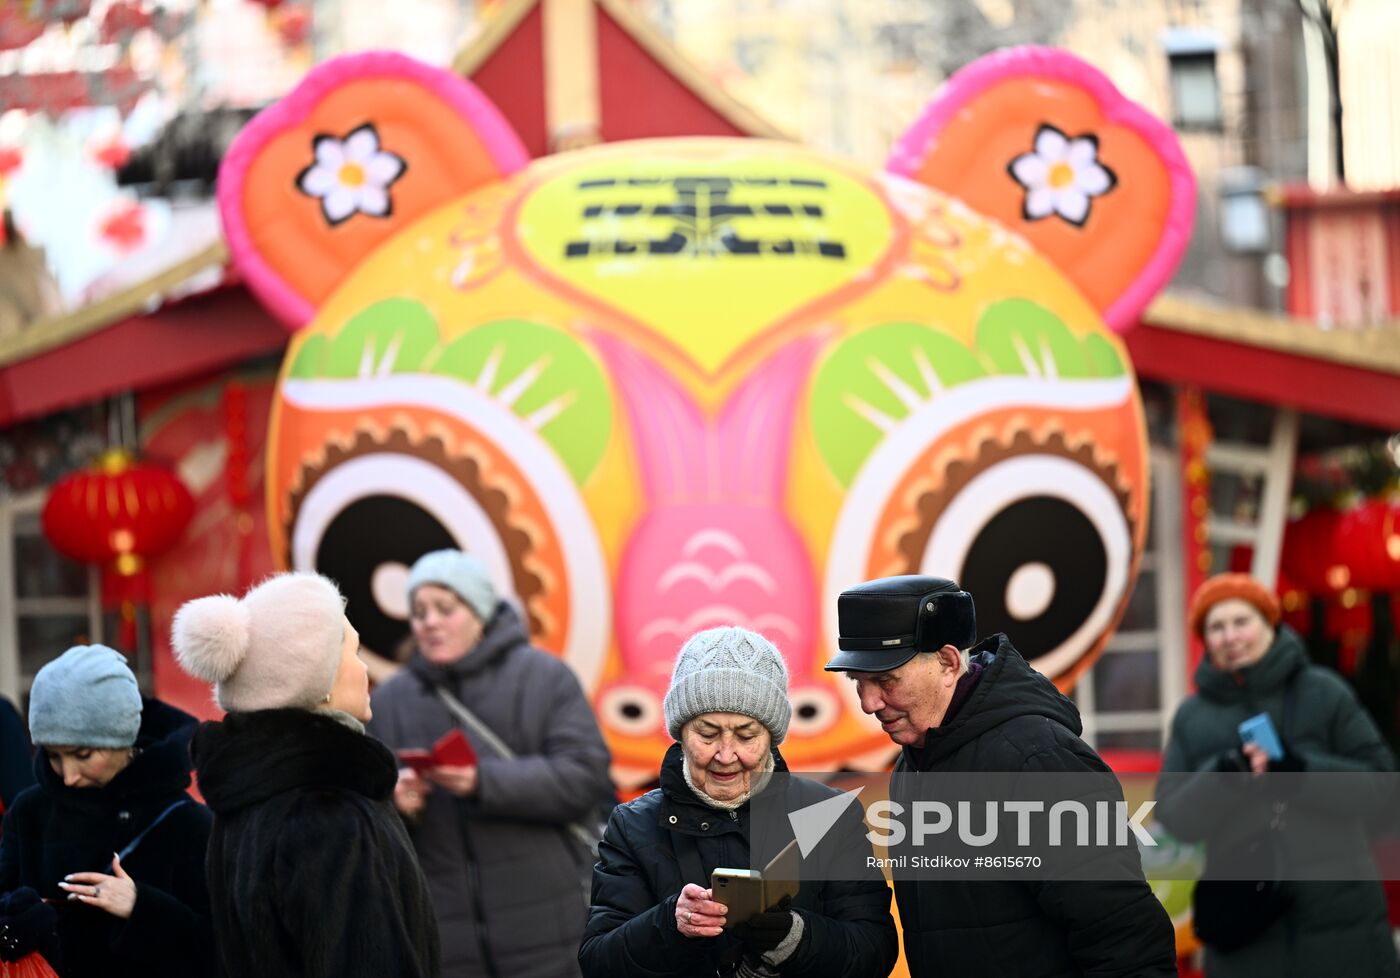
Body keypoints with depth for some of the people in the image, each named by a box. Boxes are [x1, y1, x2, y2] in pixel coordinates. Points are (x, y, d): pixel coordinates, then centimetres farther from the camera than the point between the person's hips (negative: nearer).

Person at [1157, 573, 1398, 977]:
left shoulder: (1323, 693, 3)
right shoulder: (1192, 717, 9)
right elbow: (1172, 816, 5)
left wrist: (1304, 768, -17)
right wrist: (1217, 777, -15)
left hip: (1336, 910, -1)